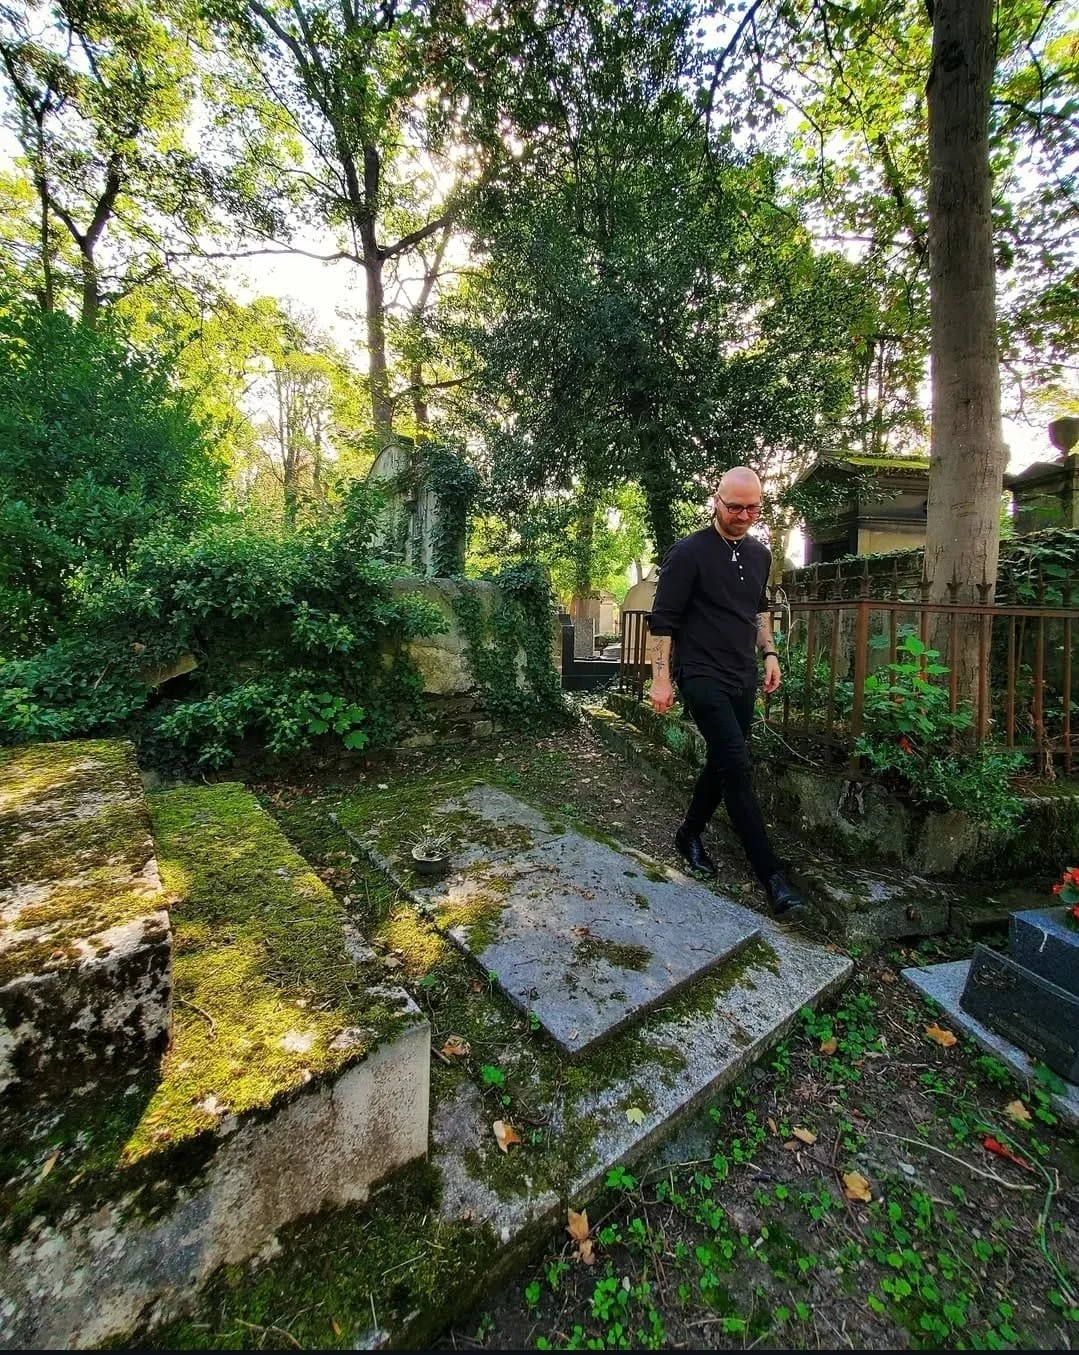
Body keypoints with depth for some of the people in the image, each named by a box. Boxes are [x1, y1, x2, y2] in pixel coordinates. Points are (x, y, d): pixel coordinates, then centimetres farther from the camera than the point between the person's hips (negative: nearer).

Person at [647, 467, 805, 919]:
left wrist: (769, 653, 14)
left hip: (743, 677, 7)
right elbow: (663, 618, -12)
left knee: (723, 762, 12)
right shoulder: (688, 553, -11)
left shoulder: (760, 554, 10)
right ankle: (772, 875, -4)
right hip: (703, 676, -7)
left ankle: (690, 834, 32)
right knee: (737, 767, -12)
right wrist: (661, 678, -15)